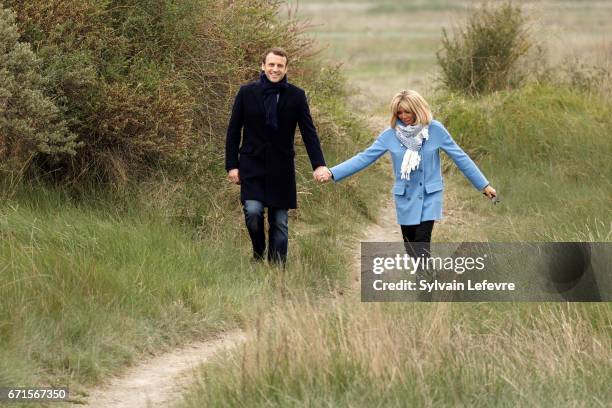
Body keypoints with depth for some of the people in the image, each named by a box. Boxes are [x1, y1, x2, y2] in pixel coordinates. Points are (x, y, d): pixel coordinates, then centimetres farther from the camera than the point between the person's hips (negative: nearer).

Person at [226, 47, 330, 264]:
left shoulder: (296, 96, 1)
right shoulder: (247, 92, 0)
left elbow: (309, 132, -2)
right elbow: (233, 131, 4)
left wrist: (319, 164, -14)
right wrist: (232, 165, -2)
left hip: (281, 169, 1)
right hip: (252, 165, -1)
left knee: (280, 223, 3)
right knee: (253, 211, -18)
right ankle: (258, 254, 9)